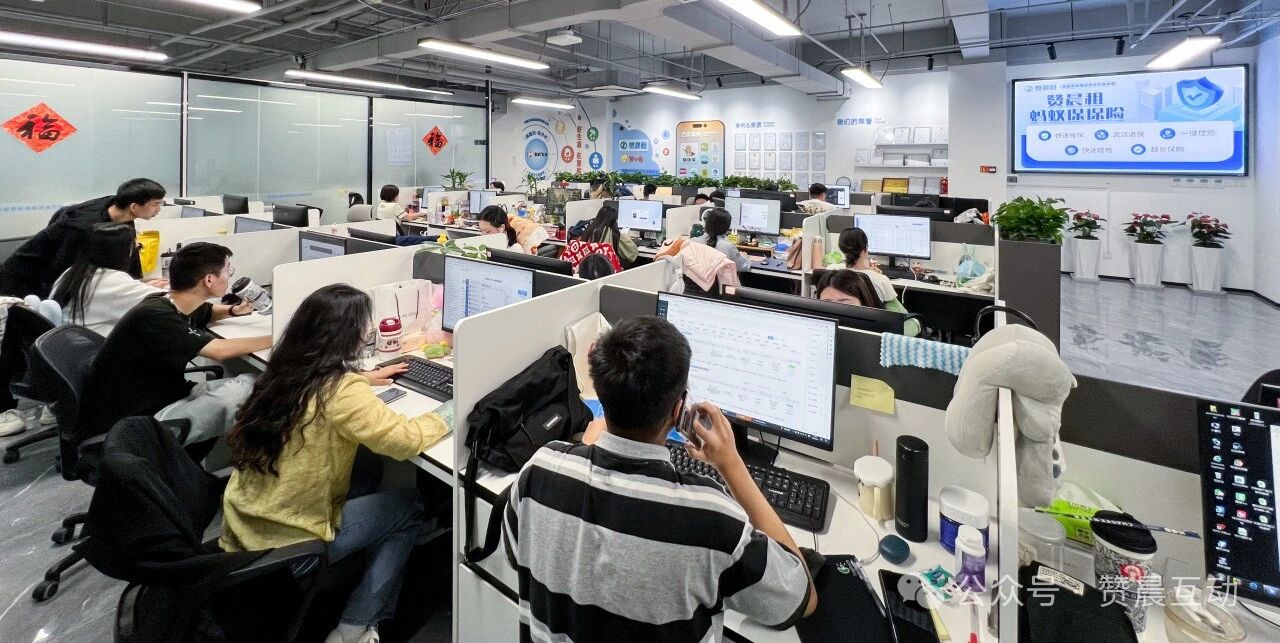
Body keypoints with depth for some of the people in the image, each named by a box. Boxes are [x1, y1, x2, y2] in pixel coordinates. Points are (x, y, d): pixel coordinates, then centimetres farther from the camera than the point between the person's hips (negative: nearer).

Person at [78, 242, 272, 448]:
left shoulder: (172, 304, 2)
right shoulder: (153, 318, -25)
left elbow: (207, 313, 26)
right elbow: (221, 351, -26)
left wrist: (234, 310, 4)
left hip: (164, 396, 9)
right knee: (247, 387, -24)